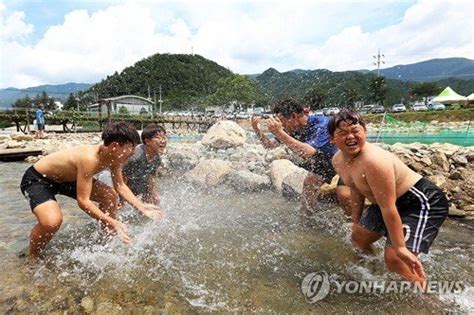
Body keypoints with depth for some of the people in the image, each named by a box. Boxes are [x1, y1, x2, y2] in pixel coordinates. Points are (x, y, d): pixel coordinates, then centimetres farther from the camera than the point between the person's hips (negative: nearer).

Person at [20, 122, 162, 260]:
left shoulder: (114, 158, -14)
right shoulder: (90, 159, -39)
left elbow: (120, 186, -3)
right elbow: (83, 201, -36)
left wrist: (142, 207, -13)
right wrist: (113, 223, -38)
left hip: (65, 179, 8)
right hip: (37, 179, -8)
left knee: (110, 195, 0)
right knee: (52, 221, -33)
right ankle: (32, 259, 0)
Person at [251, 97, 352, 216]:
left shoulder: (321, 123, -34)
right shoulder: (294, 129, -13)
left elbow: (309, 153, -47)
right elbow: (269, 144, -4)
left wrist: (280, 133, -52)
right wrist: (257, 130, -22)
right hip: (324, 162, 7)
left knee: (343, 194, -20)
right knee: (308, 184, -2)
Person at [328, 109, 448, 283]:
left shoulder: (374, 161, -36)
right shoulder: (338, 161, -9)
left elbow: (388, 208, -32)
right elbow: (356, 189, 9)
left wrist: (400, 247, -26)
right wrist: (357, 219, 18)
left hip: (422, 203, -9)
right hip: (389, 202, 9)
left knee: (395, 259, -20)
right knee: (358, 238, 20)